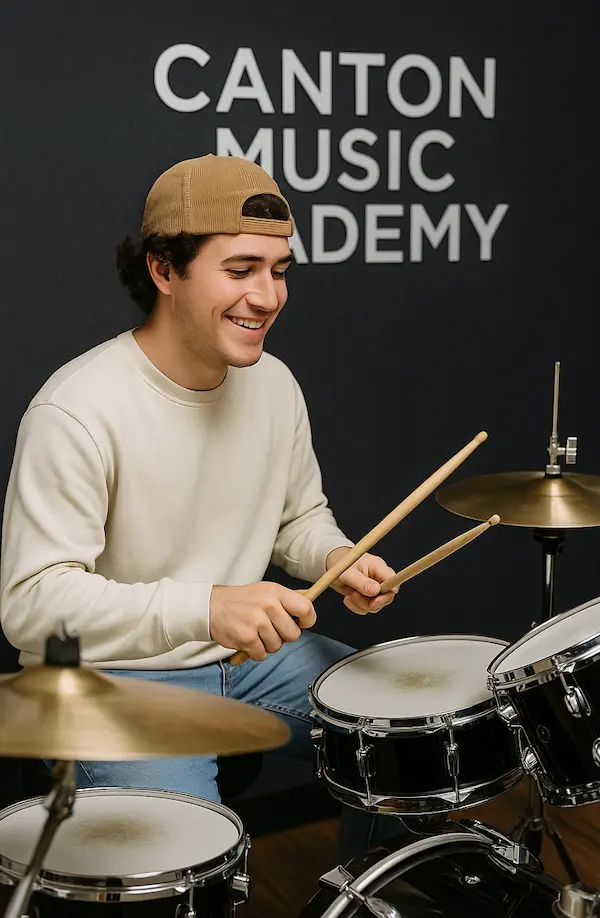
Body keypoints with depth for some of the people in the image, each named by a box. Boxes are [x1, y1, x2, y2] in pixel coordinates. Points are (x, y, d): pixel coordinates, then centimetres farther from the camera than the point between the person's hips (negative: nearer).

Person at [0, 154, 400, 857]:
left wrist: (338, 561, -8)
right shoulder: (77, 412, -24)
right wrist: (204, 607, -38)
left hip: (249, 650, 7)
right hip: (112, 679, -7)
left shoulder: (273, 384, 0)